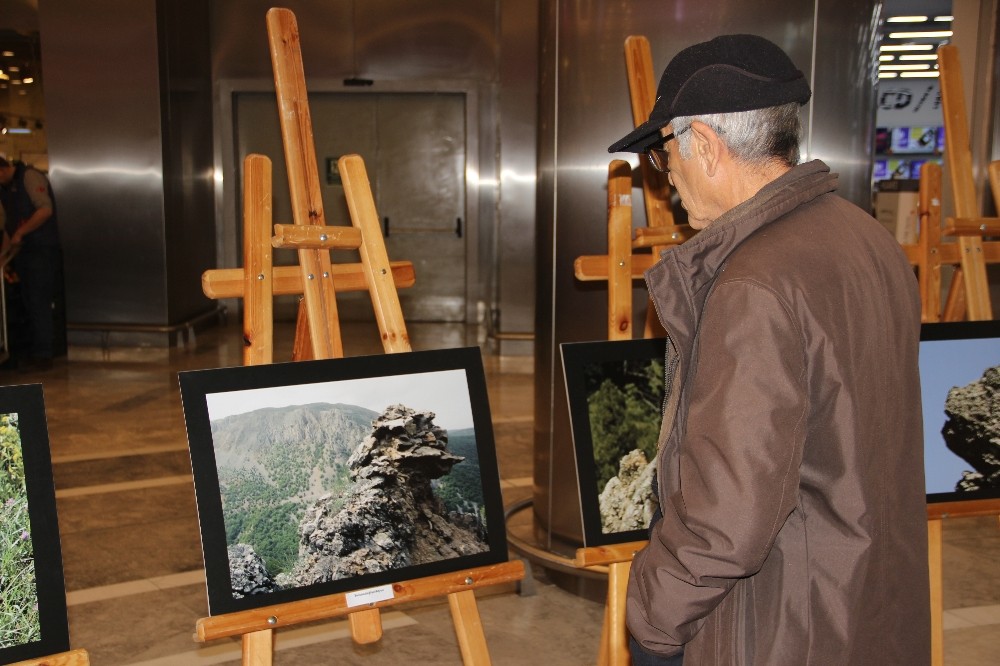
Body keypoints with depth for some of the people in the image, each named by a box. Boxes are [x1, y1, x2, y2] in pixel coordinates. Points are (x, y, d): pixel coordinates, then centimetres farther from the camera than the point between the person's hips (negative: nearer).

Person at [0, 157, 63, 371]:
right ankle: (33, 350, 15)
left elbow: (45, 209, -19)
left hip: (42, 251, -8)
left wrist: (20, 233, -16)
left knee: (39, 303, -6)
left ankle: (43, 355, -2)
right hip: (23, 253, 8)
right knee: (29, 304, 9)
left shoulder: (29, 177, -8)